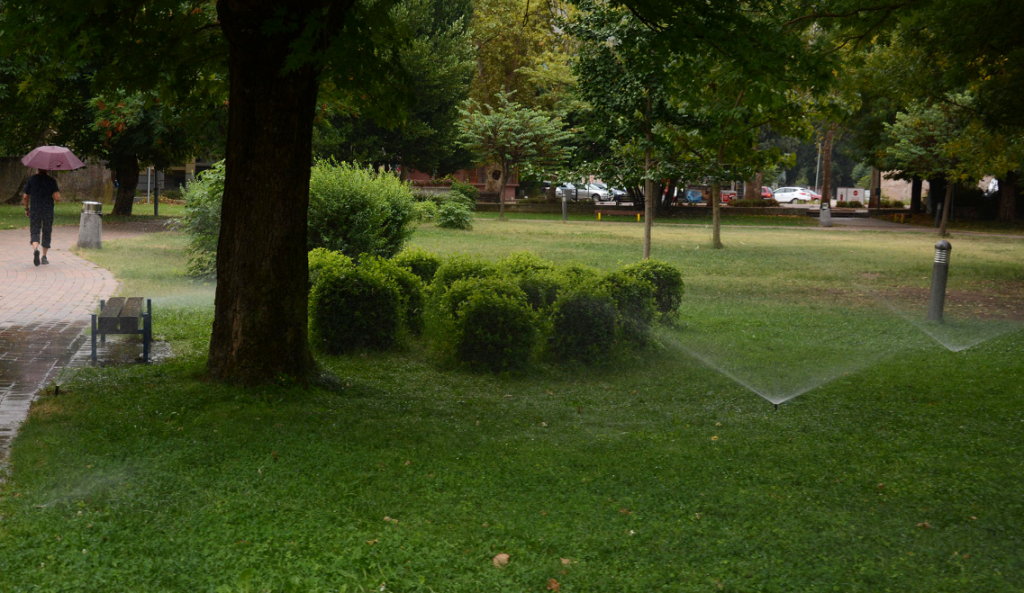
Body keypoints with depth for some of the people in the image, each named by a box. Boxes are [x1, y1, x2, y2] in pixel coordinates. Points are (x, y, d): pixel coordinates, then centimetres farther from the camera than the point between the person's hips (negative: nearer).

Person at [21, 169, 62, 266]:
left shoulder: (31, 179, 2)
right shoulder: (52, 181, -4)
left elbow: (25, 197, 3)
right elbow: (57, 198, -12)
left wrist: (26, 208, 17)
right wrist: (58, 192, 10)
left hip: (34, 210, 0)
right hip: (48, 210, 0)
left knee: (34, 232, 3)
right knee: (46, 233, 14)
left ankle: (35, 249, -27)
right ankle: (44, 257, 20)